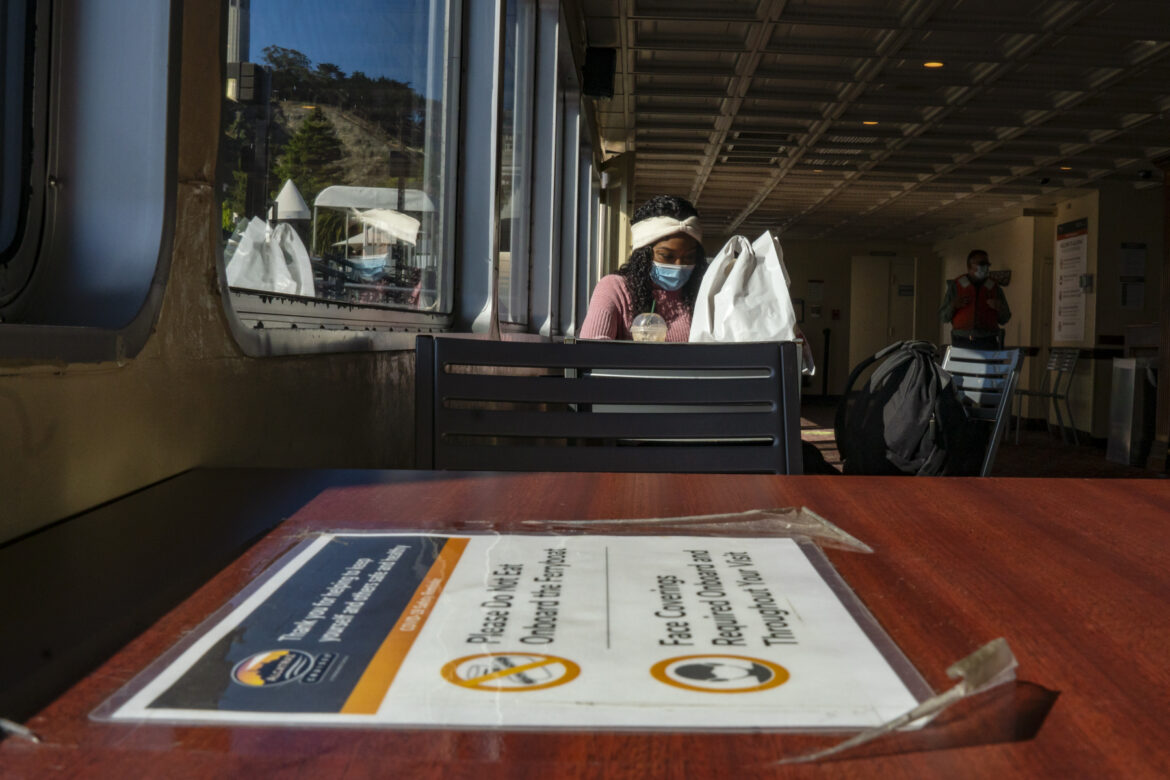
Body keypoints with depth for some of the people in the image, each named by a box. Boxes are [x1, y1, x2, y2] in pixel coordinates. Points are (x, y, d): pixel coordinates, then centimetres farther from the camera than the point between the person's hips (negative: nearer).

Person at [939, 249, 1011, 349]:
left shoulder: (994, 288, 13)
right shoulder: (955, 286, 8)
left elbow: (1004, 319, 16)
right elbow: (942, 317, 7)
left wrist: (999, 308, -5)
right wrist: (953, 306, -12)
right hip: (961, 343, -1)